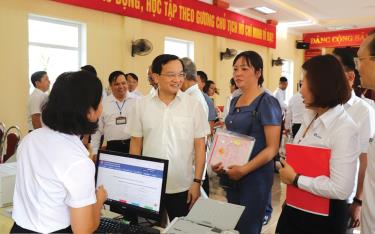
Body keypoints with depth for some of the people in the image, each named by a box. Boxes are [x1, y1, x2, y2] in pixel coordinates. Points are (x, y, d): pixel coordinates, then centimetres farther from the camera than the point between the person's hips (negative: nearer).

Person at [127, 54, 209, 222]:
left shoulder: (194, 106, -4)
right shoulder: (141, 105, -1)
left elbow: (199, 146, -2)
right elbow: (136, 144, 4)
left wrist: (197, 182, -5)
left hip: (182, 186, -1)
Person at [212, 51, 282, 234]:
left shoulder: (267, 102, -13)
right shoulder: (235, 101, 9)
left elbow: (272, 148, -16)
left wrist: (245, 169, -22)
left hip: (255, 176, -7)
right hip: (232, 175, 7)